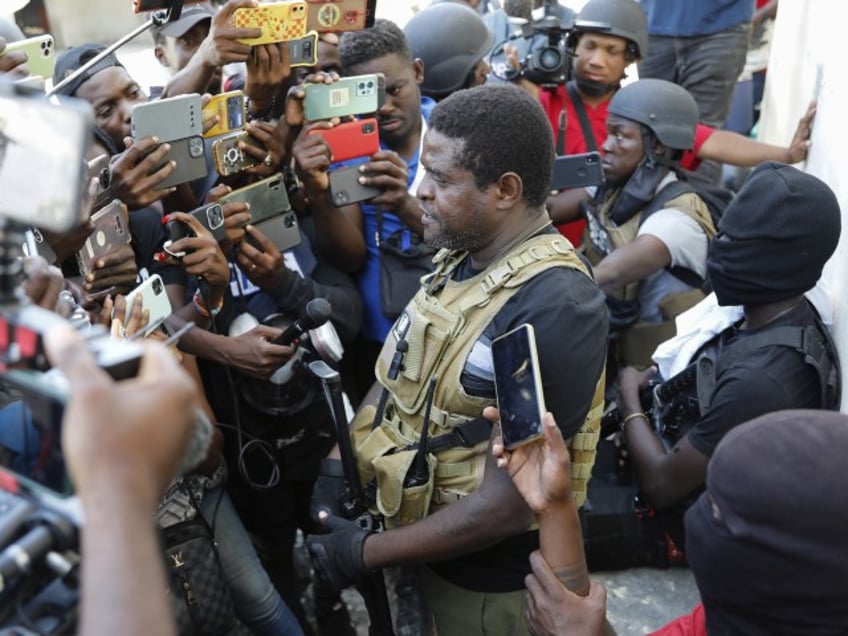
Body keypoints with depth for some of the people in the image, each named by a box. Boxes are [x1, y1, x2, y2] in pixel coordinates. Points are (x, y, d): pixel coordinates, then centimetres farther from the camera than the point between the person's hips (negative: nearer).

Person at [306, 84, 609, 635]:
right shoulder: (459, 259, -2)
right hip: (425, 549, 7)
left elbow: (509, 504, -27)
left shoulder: (557, 310, -28)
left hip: (491, 581, -7)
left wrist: (367, 552, -18)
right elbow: (397, 376, 7)